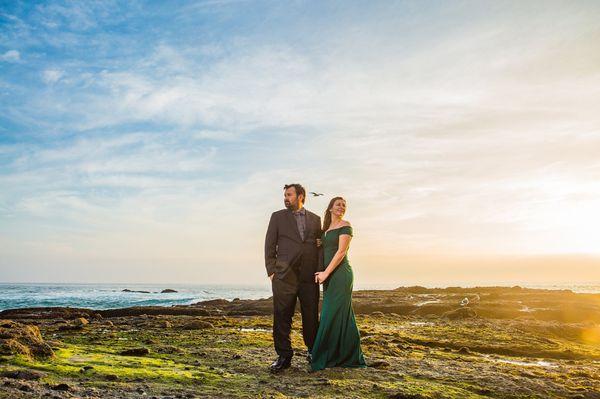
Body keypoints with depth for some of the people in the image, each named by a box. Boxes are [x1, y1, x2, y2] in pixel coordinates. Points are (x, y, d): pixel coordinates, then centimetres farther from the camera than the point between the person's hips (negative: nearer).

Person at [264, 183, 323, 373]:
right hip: (284, 276, -1)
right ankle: (283, 356, 8)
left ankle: (313, 352, 24)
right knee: (282, 317, -1)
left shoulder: (315, 219, 13)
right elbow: (270, 245, 6)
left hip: (310, 276, 2)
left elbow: (320, 246, 13)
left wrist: (320, 270, 2)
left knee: (311, 317, 7)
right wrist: (271, 271, -2)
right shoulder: (277, 217, 8)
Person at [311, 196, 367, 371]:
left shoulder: (345, 226, -4)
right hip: (329, 275, 8)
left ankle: (326, 358, -1)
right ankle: (349, 356, 17)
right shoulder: (326, 229, 18)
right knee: (342, 314, 10)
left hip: (340, 273, -8)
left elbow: (341, 252, -12)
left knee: (333, 314, -6)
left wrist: (326, 273, -15)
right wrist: (322, 273, 2)